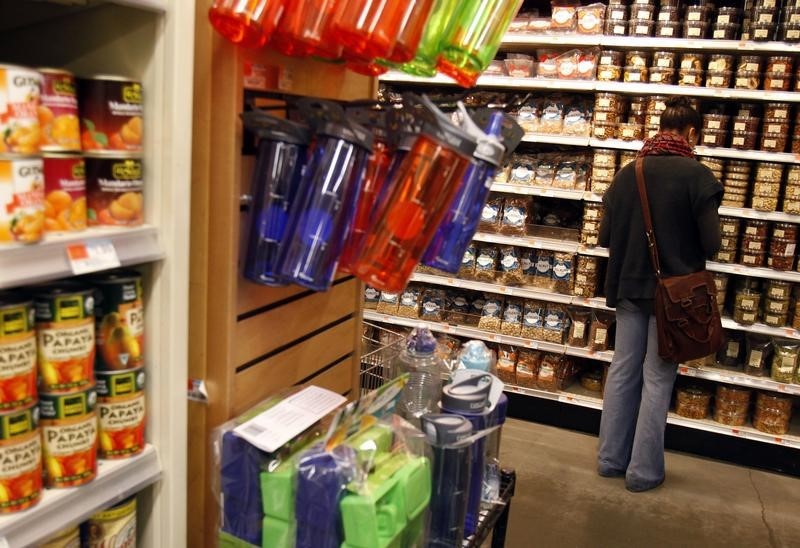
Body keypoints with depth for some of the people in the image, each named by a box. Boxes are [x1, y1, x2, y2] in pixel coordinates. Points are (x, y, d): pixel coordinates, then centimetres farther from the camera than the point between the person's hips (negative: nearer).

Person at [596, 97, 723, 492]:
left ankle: (611, 459, 24)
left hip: (629, 286, 5)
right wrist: (684, 250, 9)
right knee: (657, 378, 5)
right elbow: (711, 244, -13)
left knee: (623, 370, 13)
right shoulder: (696, 175, -12)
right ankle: (643, 471, 15)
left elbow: (605, 237, 6)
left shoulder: (626, 174, 2)